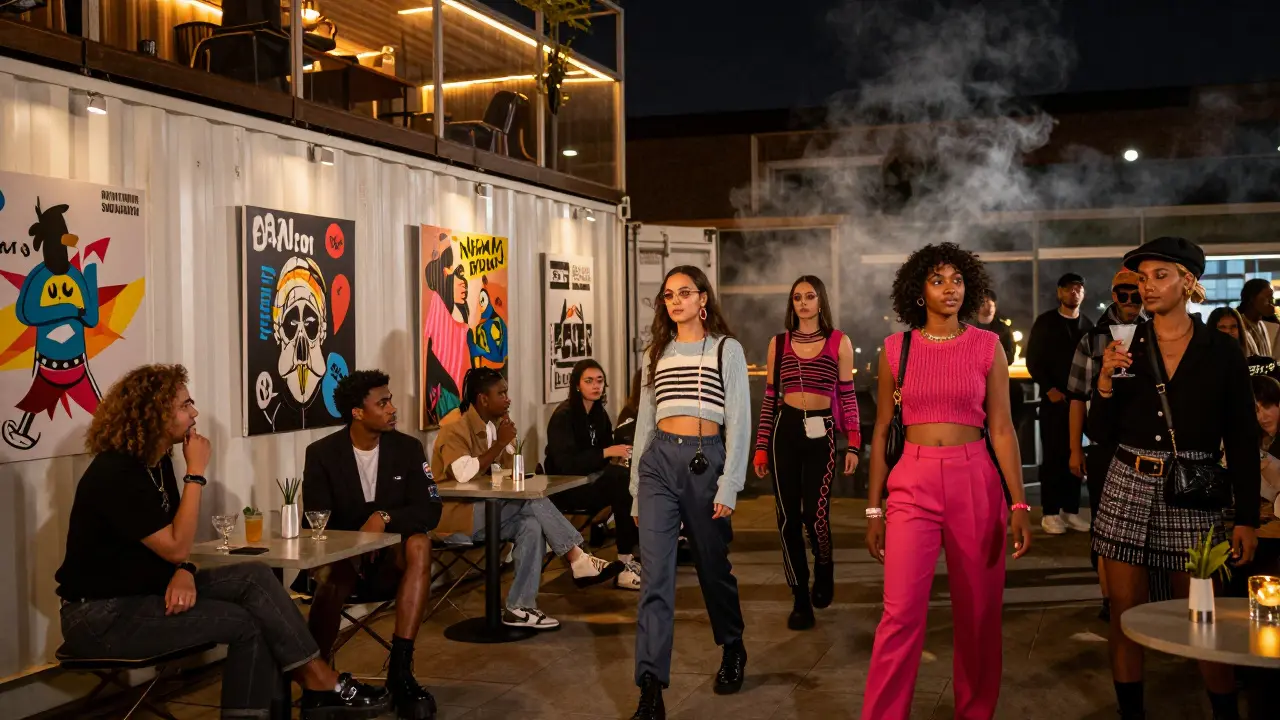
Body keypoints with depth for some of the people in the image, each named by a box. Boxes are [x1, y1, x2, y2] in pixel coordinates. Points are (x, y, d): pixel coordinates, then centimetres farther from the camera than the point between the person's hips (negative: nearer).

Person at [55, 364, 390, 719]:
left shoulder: (157, 460, 7)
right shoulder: (114, 474, -21)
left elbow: (172, 542, 9)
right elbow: (176, 547, -23)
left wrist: (185, 572, -14)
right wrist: (196, 472, -20)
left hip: (150, 588, 8)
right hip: (103, 614, -8)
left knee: (254, 577, -10)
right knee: (246, 622, -17)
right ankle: (321, 684, -1)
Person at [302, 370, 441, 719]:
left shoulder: (408, 448, 1)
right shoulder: (322, 453, -4)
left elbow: (430, 511, -6)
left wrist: (386, 516, -24)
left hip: (391, 558, 2)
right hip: (340, 556, -2)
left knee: (419, 544, -31)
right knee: (331, 577, -36)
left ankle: (400, 669, -30)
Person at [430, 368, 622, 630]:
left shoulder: (496, 426, 13)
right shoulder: (456, 429, -12)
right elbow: (463, 473, -30)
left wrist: (508, 444, -7)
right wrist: (499, 444, -21)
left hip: (487, 512, 8)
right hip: (457, 514, -8)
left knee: (531, 525, -23)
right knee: (534, 501, -24)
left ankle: (520, 607, -22)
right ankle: (578, 561, -18)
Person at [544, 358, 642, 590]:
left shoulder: (600, 414, 8)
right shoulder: (563, 416, -14)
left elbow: (604, 458, 12)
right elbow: (566, 464, -24)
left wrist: (619, 455, -11)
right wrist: (606, 453, -28)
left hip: (590, 481, 7)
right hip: (564, 486, -7)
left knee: (631, 480, -22)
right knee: (622, 478, -28)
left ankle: (629, 557, -19)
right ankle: (626, 560, -24)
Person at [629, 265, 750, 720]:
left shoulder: (727, 349, 3)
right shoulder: (656, 353, 14)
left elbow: (739, 421, -3)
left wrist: (729, 486, -10)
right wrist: (636, 486, 14)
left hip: (706, 461, -2)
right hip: (658, 462, 3)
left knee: (713, 568, 12)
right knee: (655, 576, -7)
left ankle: (733, 651, 39)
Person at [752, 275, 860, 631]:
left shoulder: (839, 342, 5)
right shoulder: (779, 343, 9)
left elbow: (847, 395, 4)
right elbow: (769, 397, 10)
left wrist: (853, 445, -2)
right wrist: (761, 447, 6)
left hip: (821, 434, -2)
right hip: (784, 431, 2)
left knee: (815, 515, -9)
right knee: (788, 518, 2)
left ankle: (824, 571, 24)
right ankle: (800, 600, 14)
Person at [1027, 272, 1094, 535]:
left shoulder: (1088, 325, 12)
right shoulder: (1045, 322, 2)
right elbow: (1033, 360, -1)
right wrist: (1049, 389, -10)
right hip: (1053, 398, -3)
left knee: (1074, 455, 4)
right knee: (1052, 456, -2)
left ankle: (1071, 510, 11)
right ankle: (1051, 512, 3)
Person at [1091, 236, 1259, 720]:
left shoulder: (1222, 351, 0)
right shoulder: (1126, 347, 3)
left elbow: (1243, 442, 1)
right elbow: (1100, 433, 3)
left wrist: (1248, 518, -2)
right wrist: (1106, 380, -12)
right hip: (1128, 489, 2)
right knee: (1125, 612, 6)